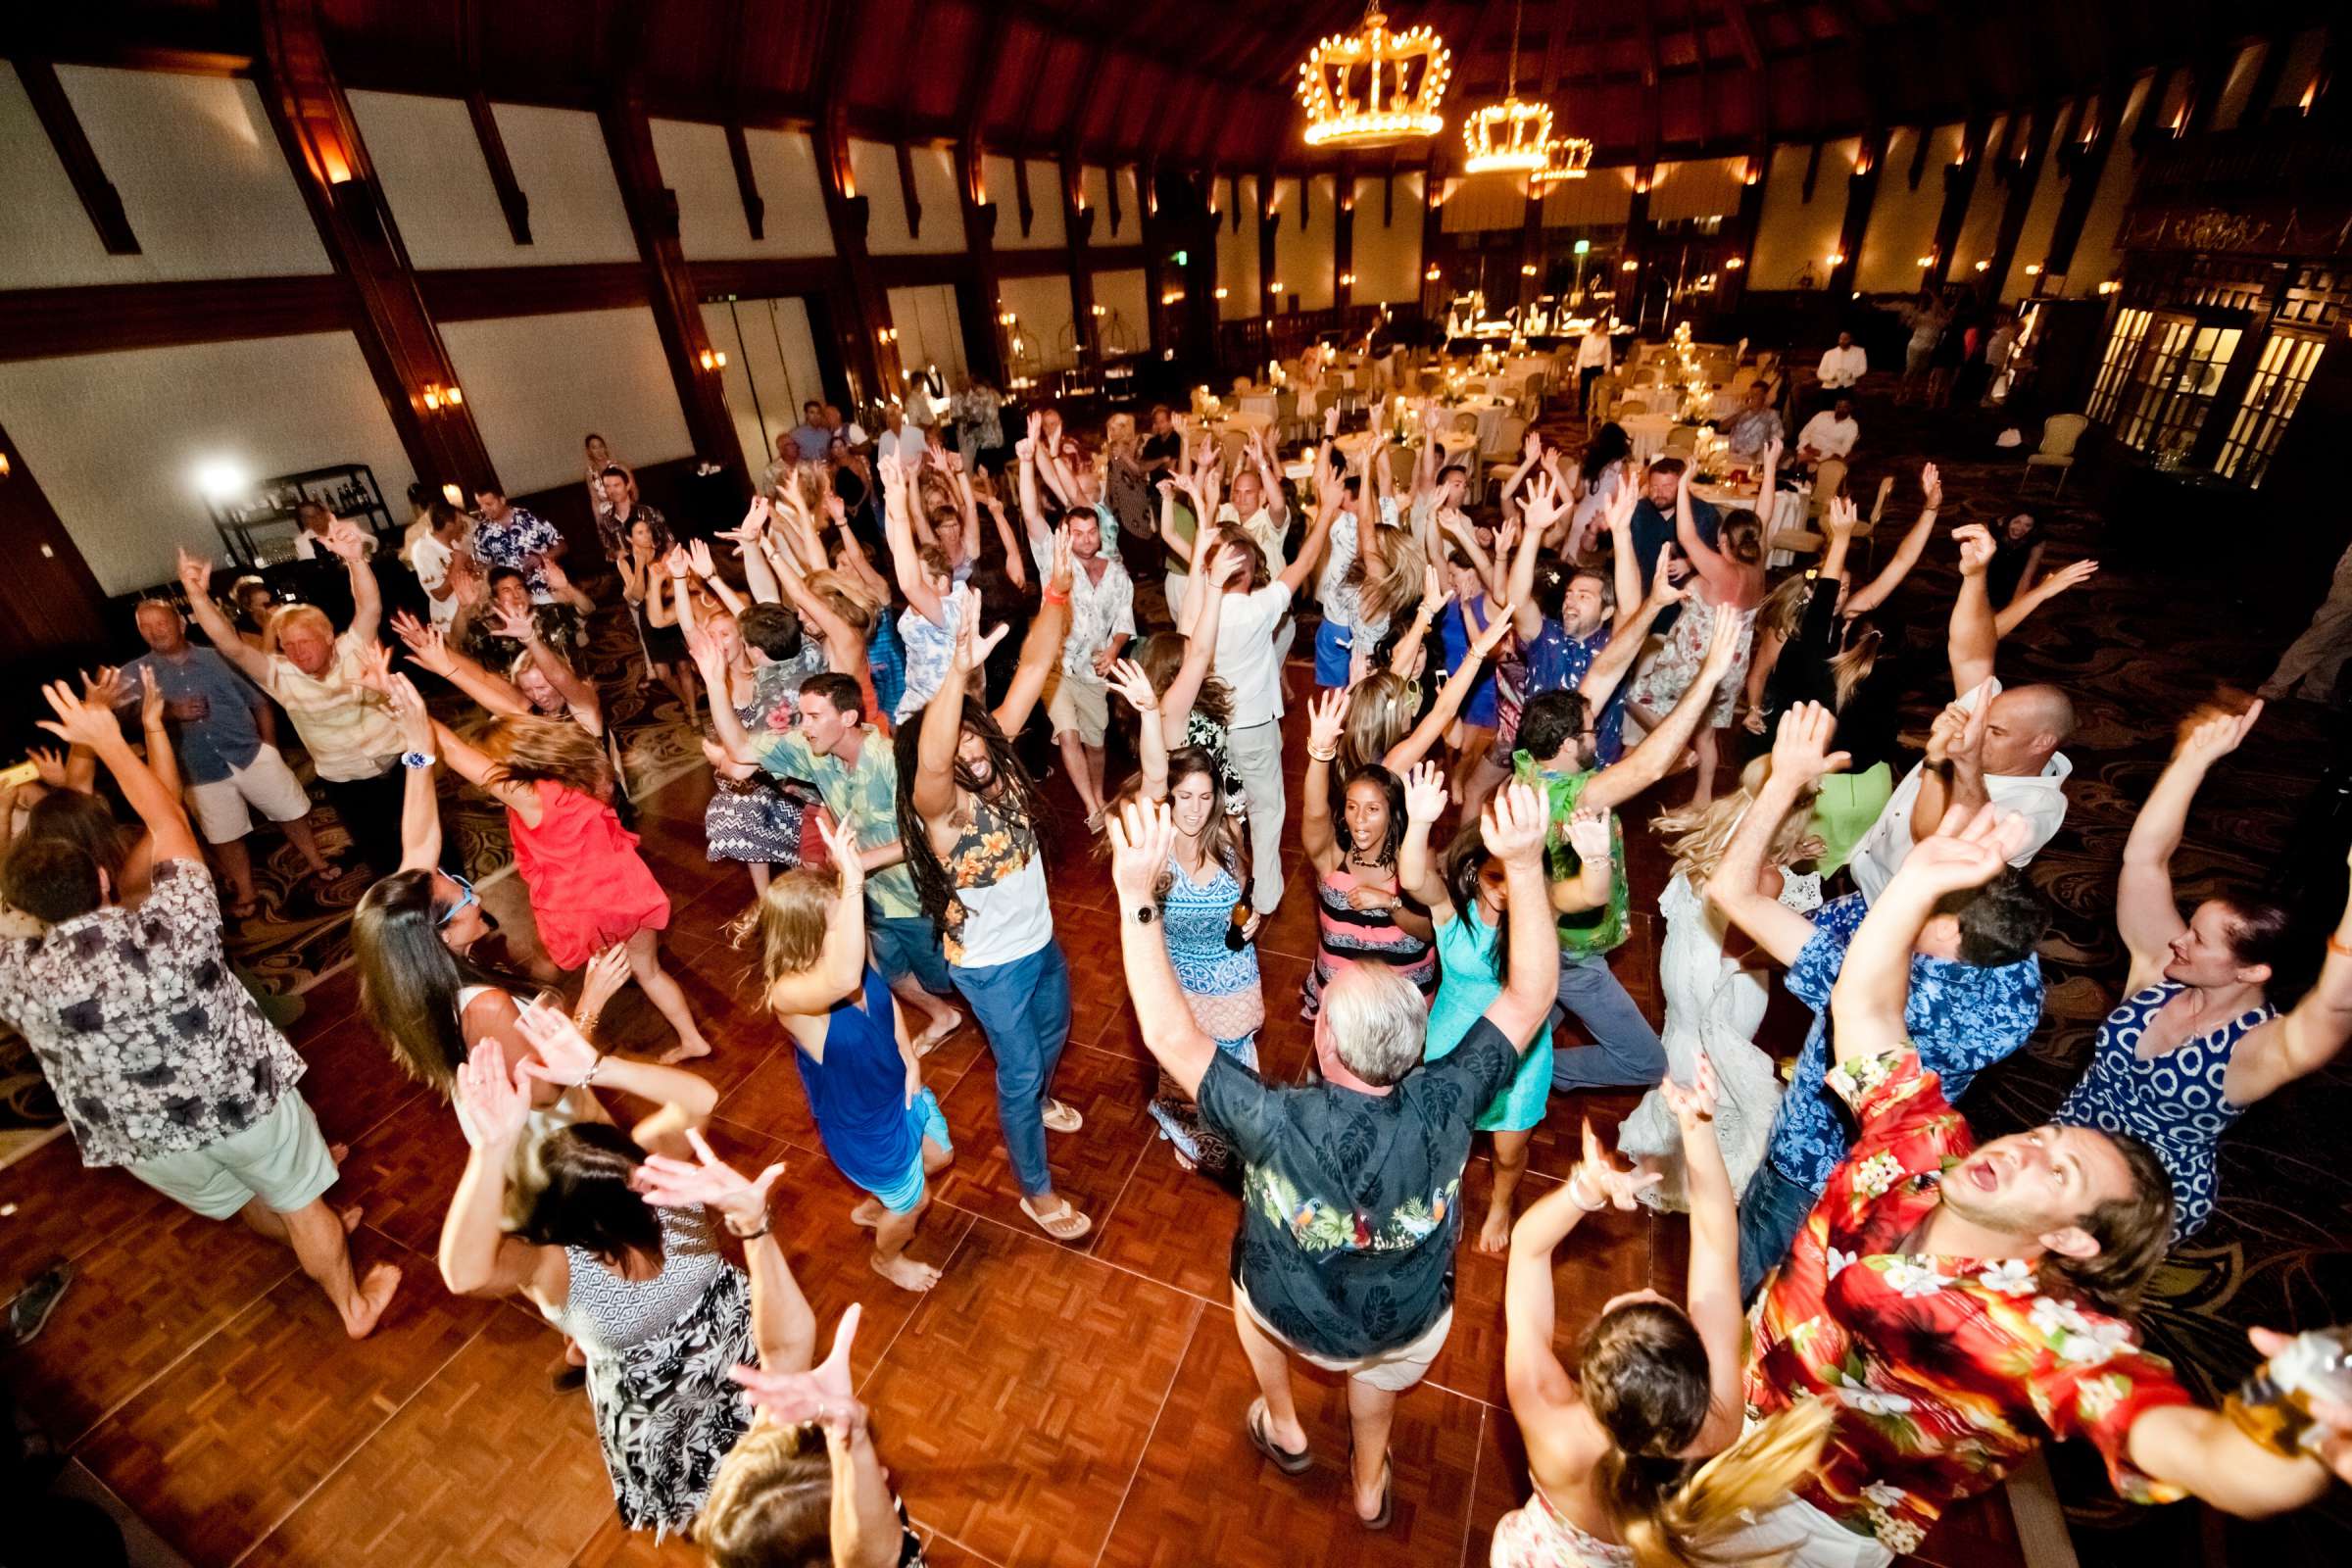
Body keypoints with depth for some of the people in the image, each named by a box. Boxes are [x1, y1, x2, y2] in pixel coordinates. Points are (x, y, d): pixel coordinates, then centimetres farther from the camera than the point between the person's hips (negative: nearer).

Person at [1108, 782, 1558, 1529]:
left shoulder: (1276, 1125, -42)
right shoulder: (1445, 1106, -35)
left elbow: (1168, 1036, -35)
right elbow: (1530, 997, -25)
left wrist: (1138, 898, -40)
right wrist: (1525, 865, -31)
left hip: (1297, 1319, -2)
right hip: (1413, 1325, 2)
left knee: (1248, 1280, 34)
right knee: (1378, 1365, 38)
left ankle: (1284, 1431, 53)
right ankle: (1369, 1488, 61)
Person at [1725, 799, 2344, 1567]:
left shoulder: (2061, 1336, -25)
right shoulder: (1920, 1146, -13)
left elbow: (2214, 1457, -42)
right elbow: (1864, 1002, -15)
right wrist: (1918, 880, -26)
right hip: (1724, 1409, 4)